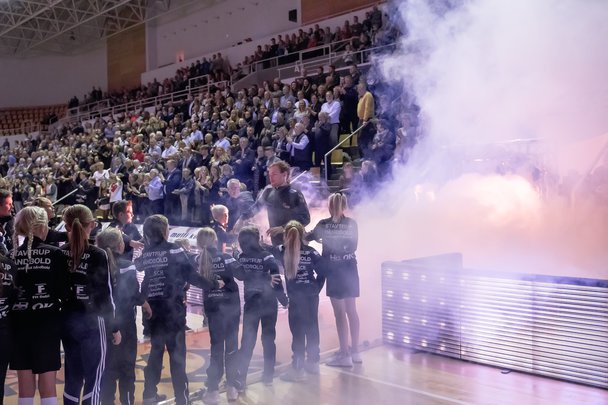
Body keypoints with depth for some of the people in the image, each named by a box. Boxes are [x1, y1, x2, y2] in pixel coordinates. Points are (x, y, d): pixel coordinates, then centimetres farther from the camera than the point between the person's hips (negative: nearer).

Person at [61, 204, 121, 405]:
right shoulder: (97, 255, -14)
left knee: (72, 377, 18)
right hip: (91, 322, -5)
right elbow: (105, 295, -11)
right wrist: (114, 327, -2)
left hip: (67, 321, 5)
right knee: (93, 379, 4)